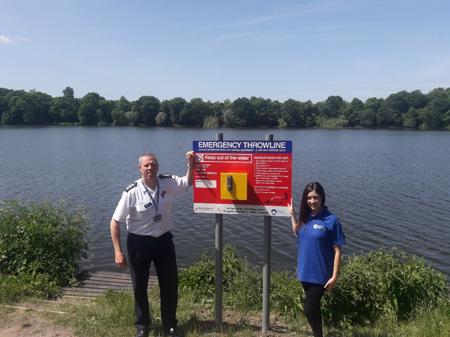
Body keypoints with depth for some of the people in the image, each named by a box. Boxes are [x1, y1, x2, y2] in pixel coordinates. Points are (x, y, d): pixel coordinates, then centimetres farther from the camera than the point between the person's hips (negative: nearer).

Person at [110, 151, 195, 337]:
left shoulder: (168, 183, -10)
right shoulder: (132, 192, -19)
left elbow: (188, 182, 9)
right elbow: (115, 222, -13)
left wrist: (191, 164, -11)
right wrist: (118, 252, -15)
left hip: (164, 240, 3)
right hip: (139, 242, -3)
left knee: (170, 284, 11)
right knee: (139, 286, 12)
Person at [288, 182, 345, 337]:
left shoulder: (331, 220, -15)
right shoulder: (306, 217, 1)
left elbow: (337, 250, -12)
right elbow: (297, 234, 20)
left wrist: (334, 276, -14)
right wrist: (292, 214, 10)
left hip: (320, 274, -6)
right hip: (305, 272, 6)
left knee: (309, 309, -1)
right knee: (313, 307, 19)